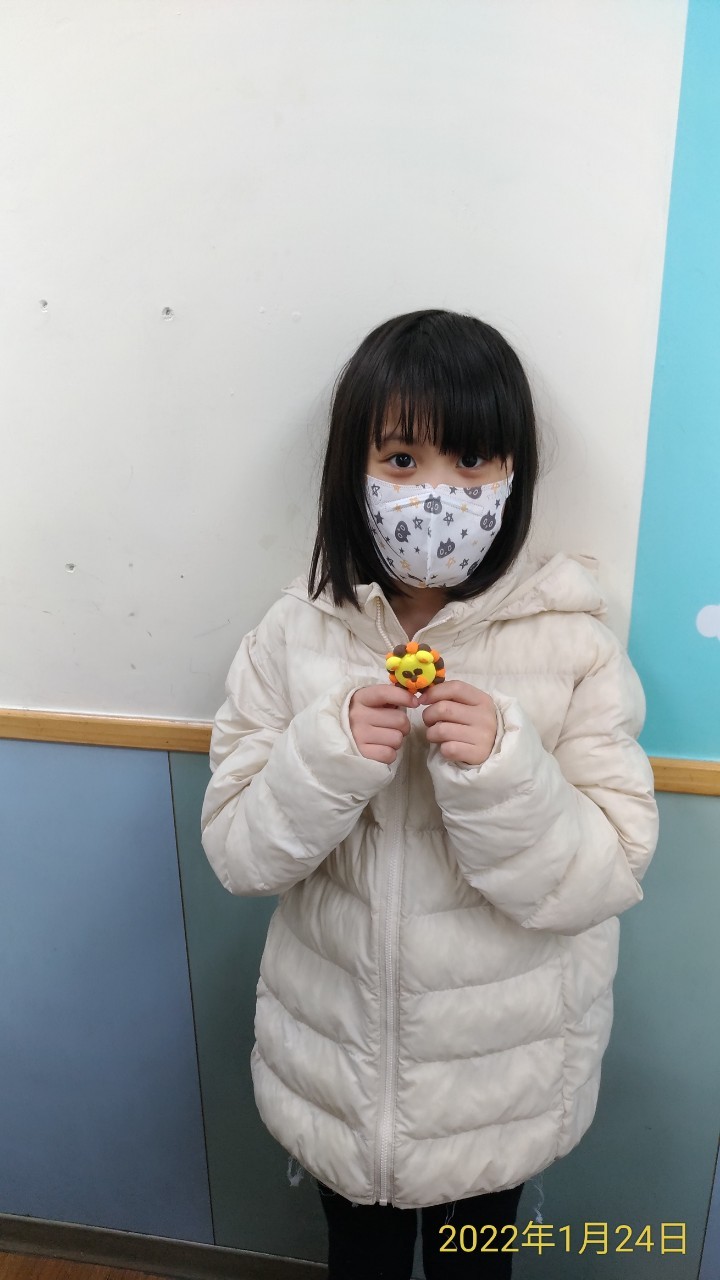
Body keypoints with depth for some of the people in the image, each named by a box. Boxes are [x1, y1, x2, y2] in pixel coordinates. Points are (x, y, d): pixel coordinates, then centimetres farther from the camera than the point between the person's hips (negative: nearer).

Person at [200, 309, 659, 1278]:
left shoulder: (575, 646, -18)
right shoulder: (293, 635, -14)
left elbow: (609, 877, -17)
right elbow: (235, 852, -12)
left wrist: (501, 771, -34)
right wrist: (329, 755, -30)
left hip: (501, 1061, -1)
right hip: (334, 1044, 2)